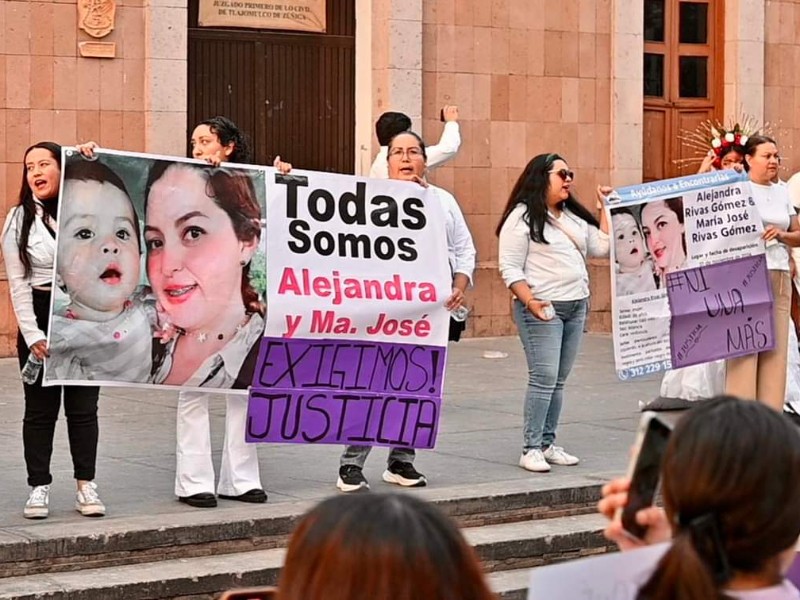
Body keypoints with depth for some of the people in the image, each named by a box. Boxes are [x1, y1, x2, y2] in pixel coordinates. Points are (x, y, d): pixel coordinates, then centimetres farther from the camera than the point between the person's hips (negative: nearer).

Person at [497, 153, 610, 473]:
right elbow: (510, 268, -9)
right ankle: (531, 449, -7)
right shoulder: (523, 217, -5)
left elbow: (602, 247, 10)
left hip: (576, 307, 7)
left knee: (558, 380, 8)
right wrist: (531, 302, -20)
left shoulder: (574, 216, 16)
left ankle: (548, 444, 13)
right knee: (543, 377, -11)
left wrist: (606, 207, 9)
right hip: (542, 310, -7)